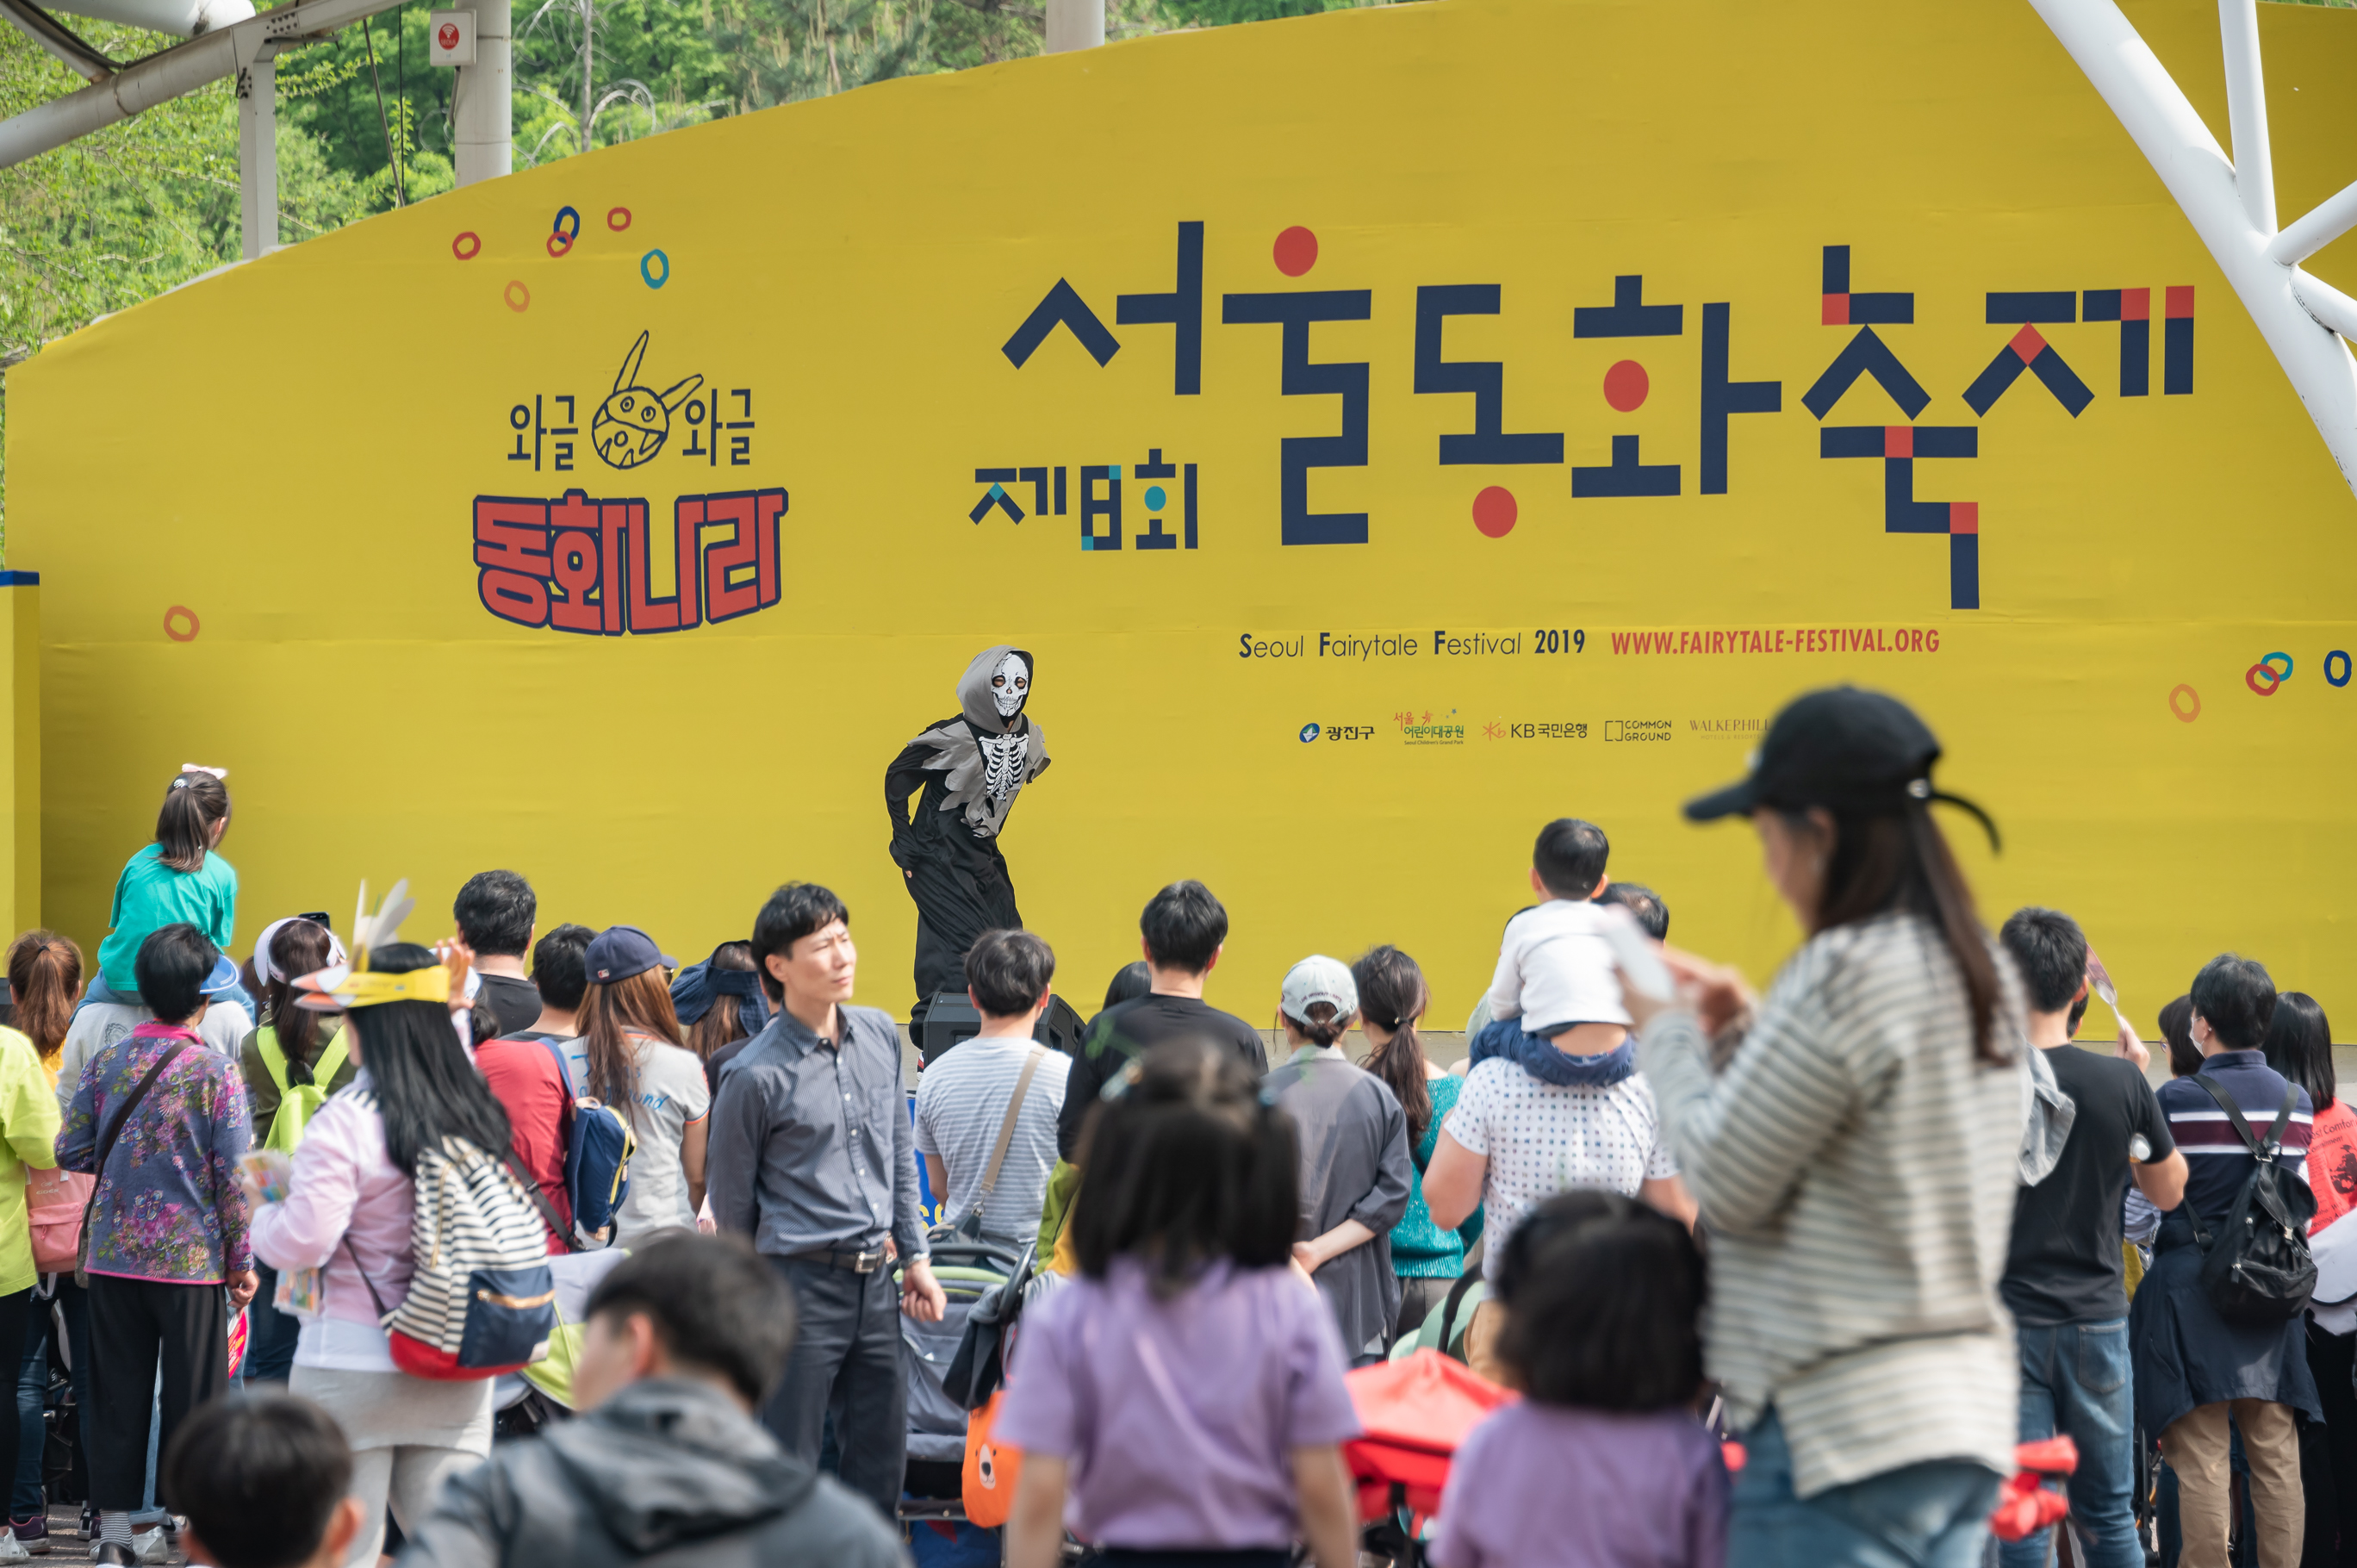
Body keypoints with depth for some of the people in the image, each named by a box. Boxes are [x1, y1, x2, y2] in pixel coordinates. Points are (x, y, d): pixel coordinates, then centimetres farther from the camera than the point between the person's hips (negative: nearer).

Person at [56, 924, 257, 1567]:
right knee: (193, 1395, 5)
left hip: (113, 1252, 3)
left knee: (118, 1394, 10)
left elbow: (70, 1151, 2)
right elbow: (232, 1175, -10)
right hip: (191, 1257, -3)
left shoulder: (105, 1063, 1)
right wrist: (242, 1260, -2)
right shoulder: (215, 1071, -9)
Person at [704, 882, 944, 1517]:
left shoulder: (879, 1034, 6)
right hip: (802, 1283, -6)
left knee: (881, 1462, 11)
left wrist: (915, 1257, 14)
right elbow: (732, 1203, -1)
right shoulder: (756, 1076, -12)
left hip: (874, 1281, 6)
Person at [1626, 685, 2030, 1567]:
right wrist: (1747, 1028, 18)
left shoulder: (1844, 974, -17)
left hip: (1841, 1428, -9)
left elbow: (1726, 1185, -11)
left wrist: (1667, 1036, 3)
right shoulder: (1984, 975, 11)